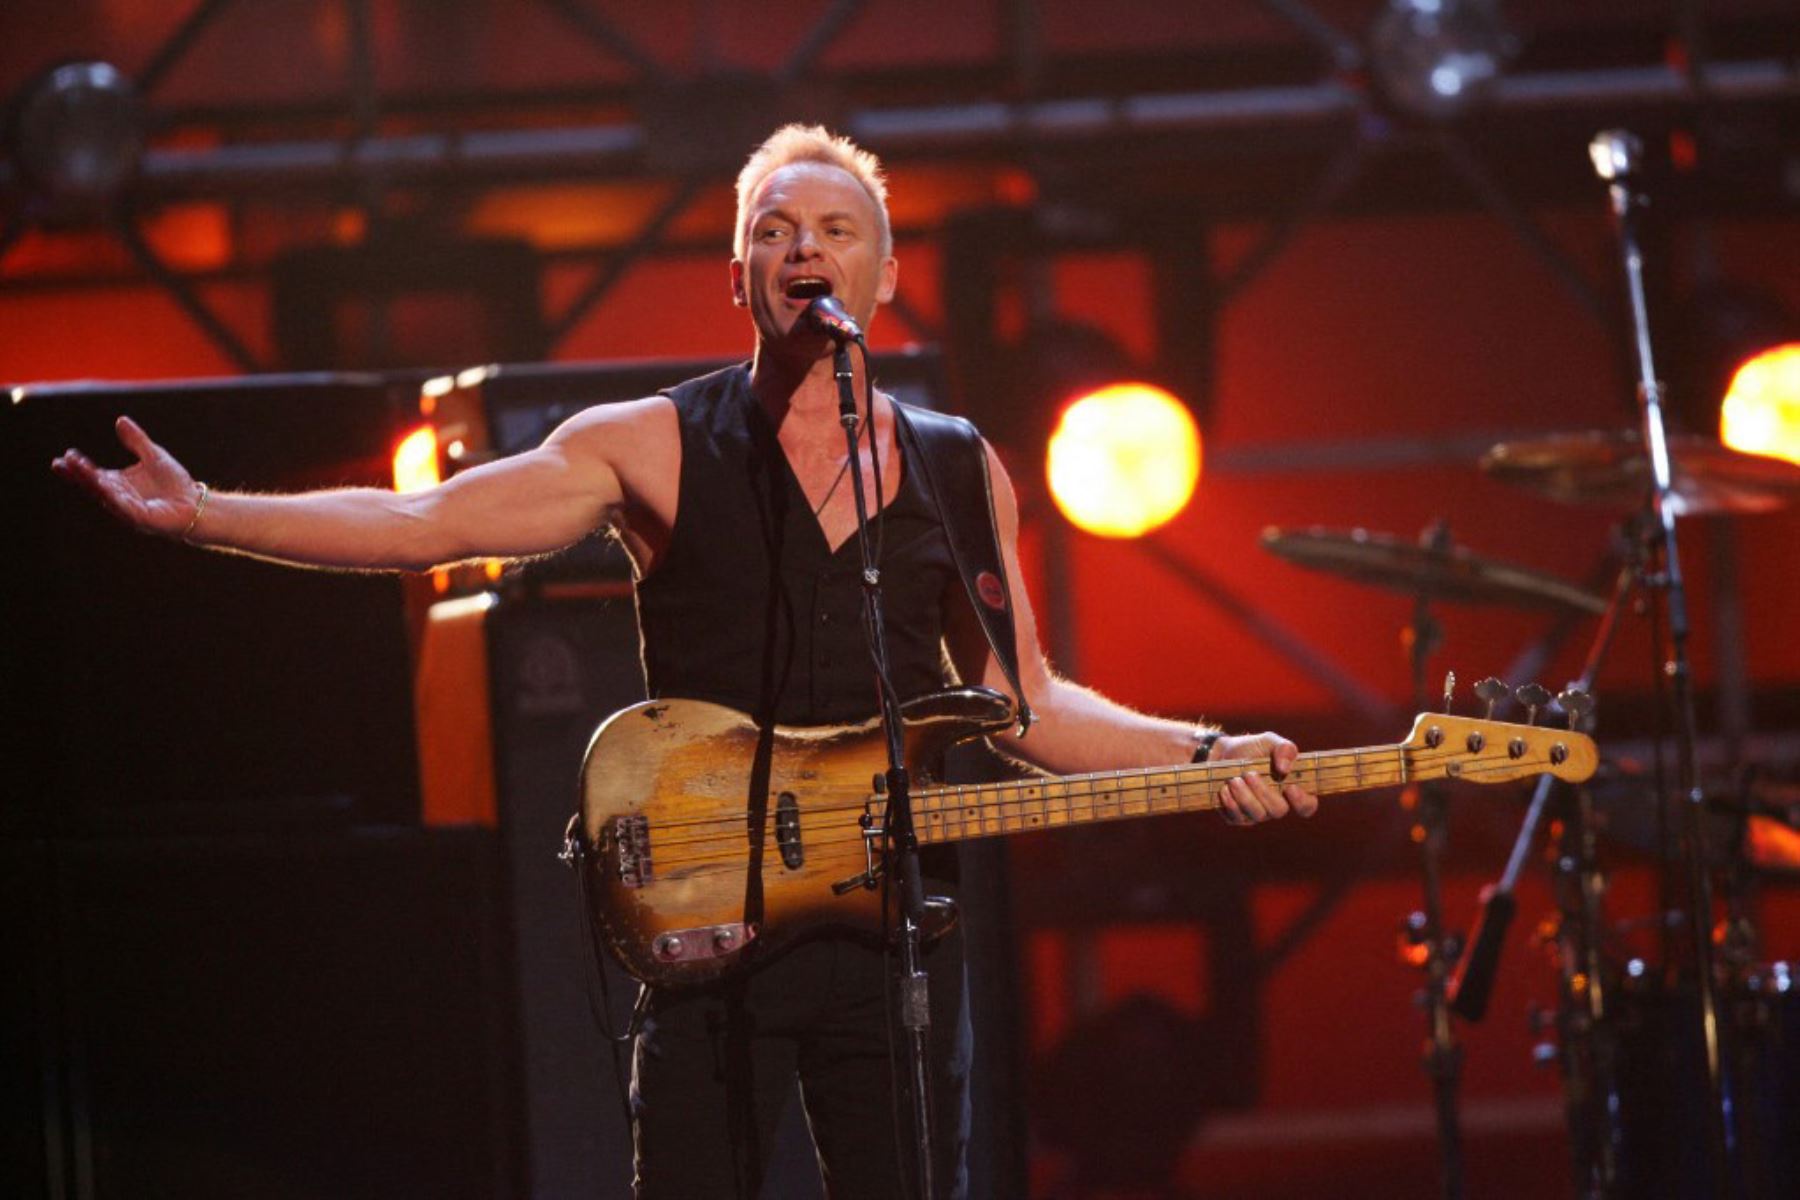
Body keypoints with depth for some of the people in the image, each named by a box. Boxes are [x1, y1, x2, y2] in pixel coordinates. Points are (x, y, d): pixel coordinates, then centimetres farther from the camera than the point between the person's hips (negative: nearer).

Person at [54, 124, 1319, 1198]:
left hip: (895, 914, 2)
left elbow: (1021, 702, 14)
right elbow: (425, 522, -6)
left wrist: (1205, 755, 0)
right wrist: (206, 514, -17)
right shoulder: (654, 448, 2)